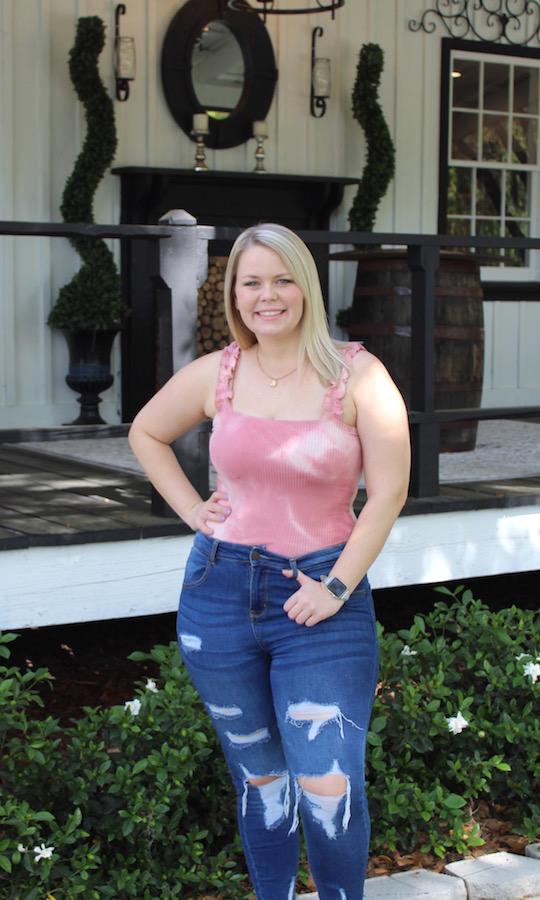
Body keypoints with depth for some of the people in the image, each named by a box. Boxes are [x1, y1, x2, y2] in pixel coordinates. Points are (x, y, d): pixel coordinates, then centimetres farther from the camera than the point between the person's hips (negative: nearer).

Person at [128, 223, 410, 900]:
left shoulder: (356, 375, -5)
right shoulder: (215, 375, 3)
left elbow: (388, 493, -6)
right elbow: (146, 434, 21)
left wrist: (338, 587, -10)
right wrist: (192, 510, 9)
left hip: (321, 600, -3)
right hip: (221, 591, 3)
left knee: (328, 786, -9)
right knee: (258, 775, 14)